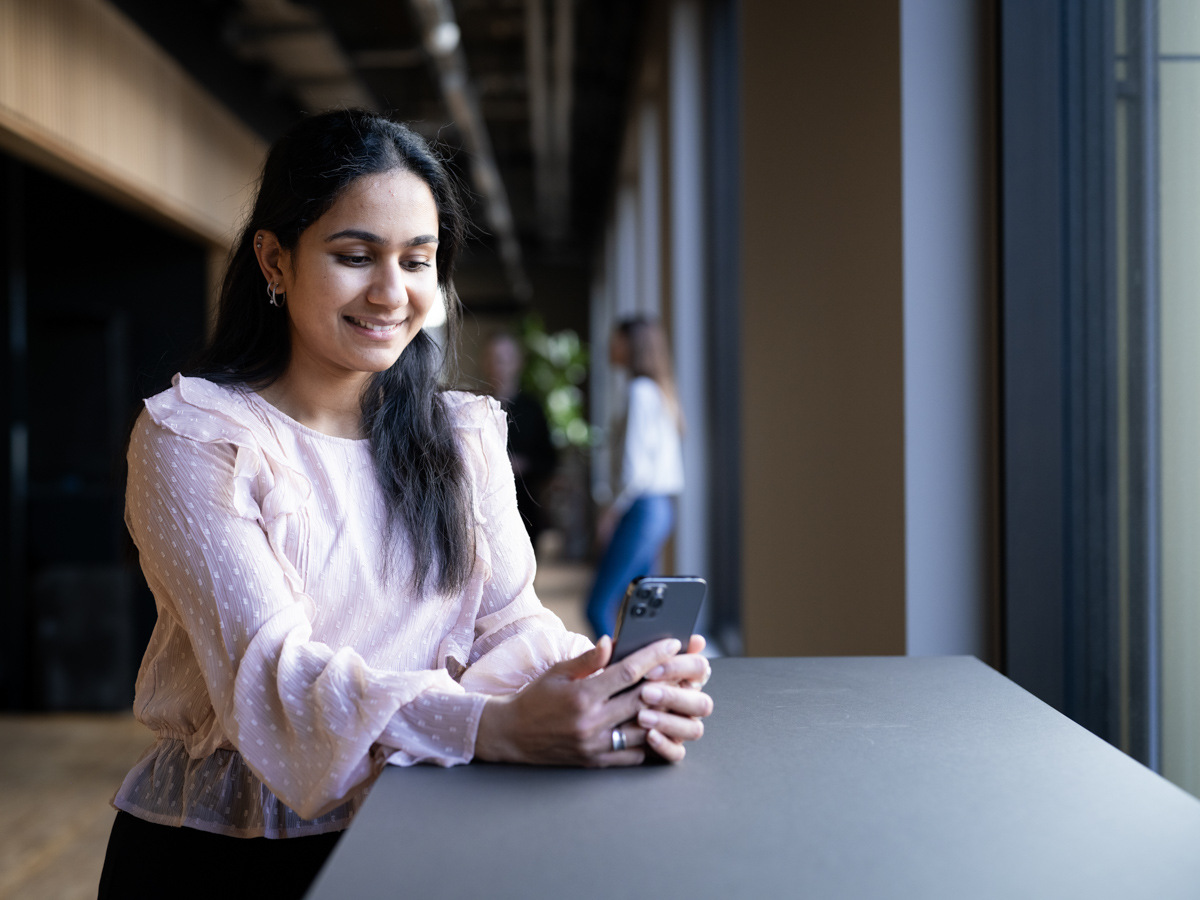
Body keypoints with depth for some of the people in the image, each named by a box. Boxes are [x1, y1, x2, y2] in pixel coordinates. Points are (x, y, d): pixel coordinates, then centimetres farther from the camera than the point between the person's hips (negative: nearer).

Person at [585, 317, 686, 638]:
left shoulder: (641, 391, -12)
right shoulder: (662, 390, 15)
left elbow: (637, 469, -18)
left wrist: (612, 512, -8)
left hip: (643, 510, -9)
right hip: (662, 508, 9)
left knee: (599, 608, -8)